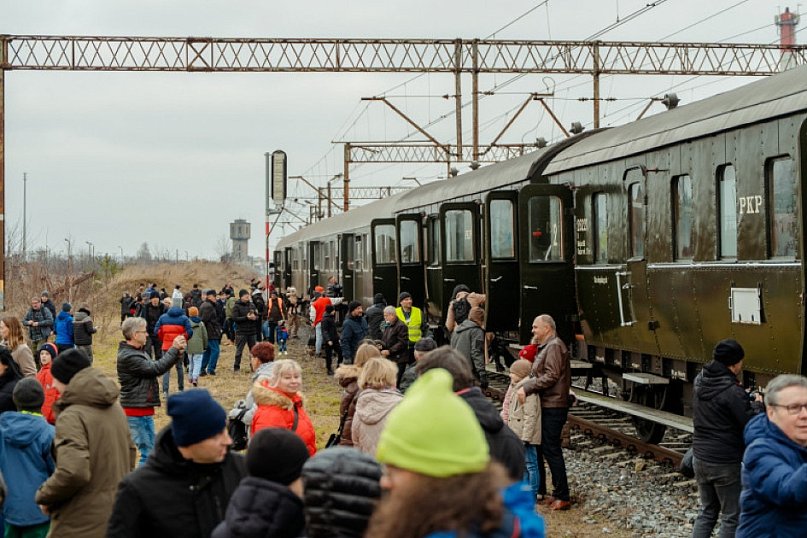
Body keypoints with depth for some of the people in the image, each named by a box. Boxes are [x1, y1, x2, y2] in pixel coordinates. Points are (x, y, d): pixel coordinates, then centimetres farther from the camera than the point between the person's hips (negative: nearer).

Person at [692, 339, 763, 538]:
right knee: (732, 516, 5)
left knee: (707, 511, 19)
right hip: (725, 464, -7)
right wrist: (758, 406, 2)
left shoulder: (699, 382, 2)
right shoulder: (733, 392, -22)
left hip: (700, 459, 7)